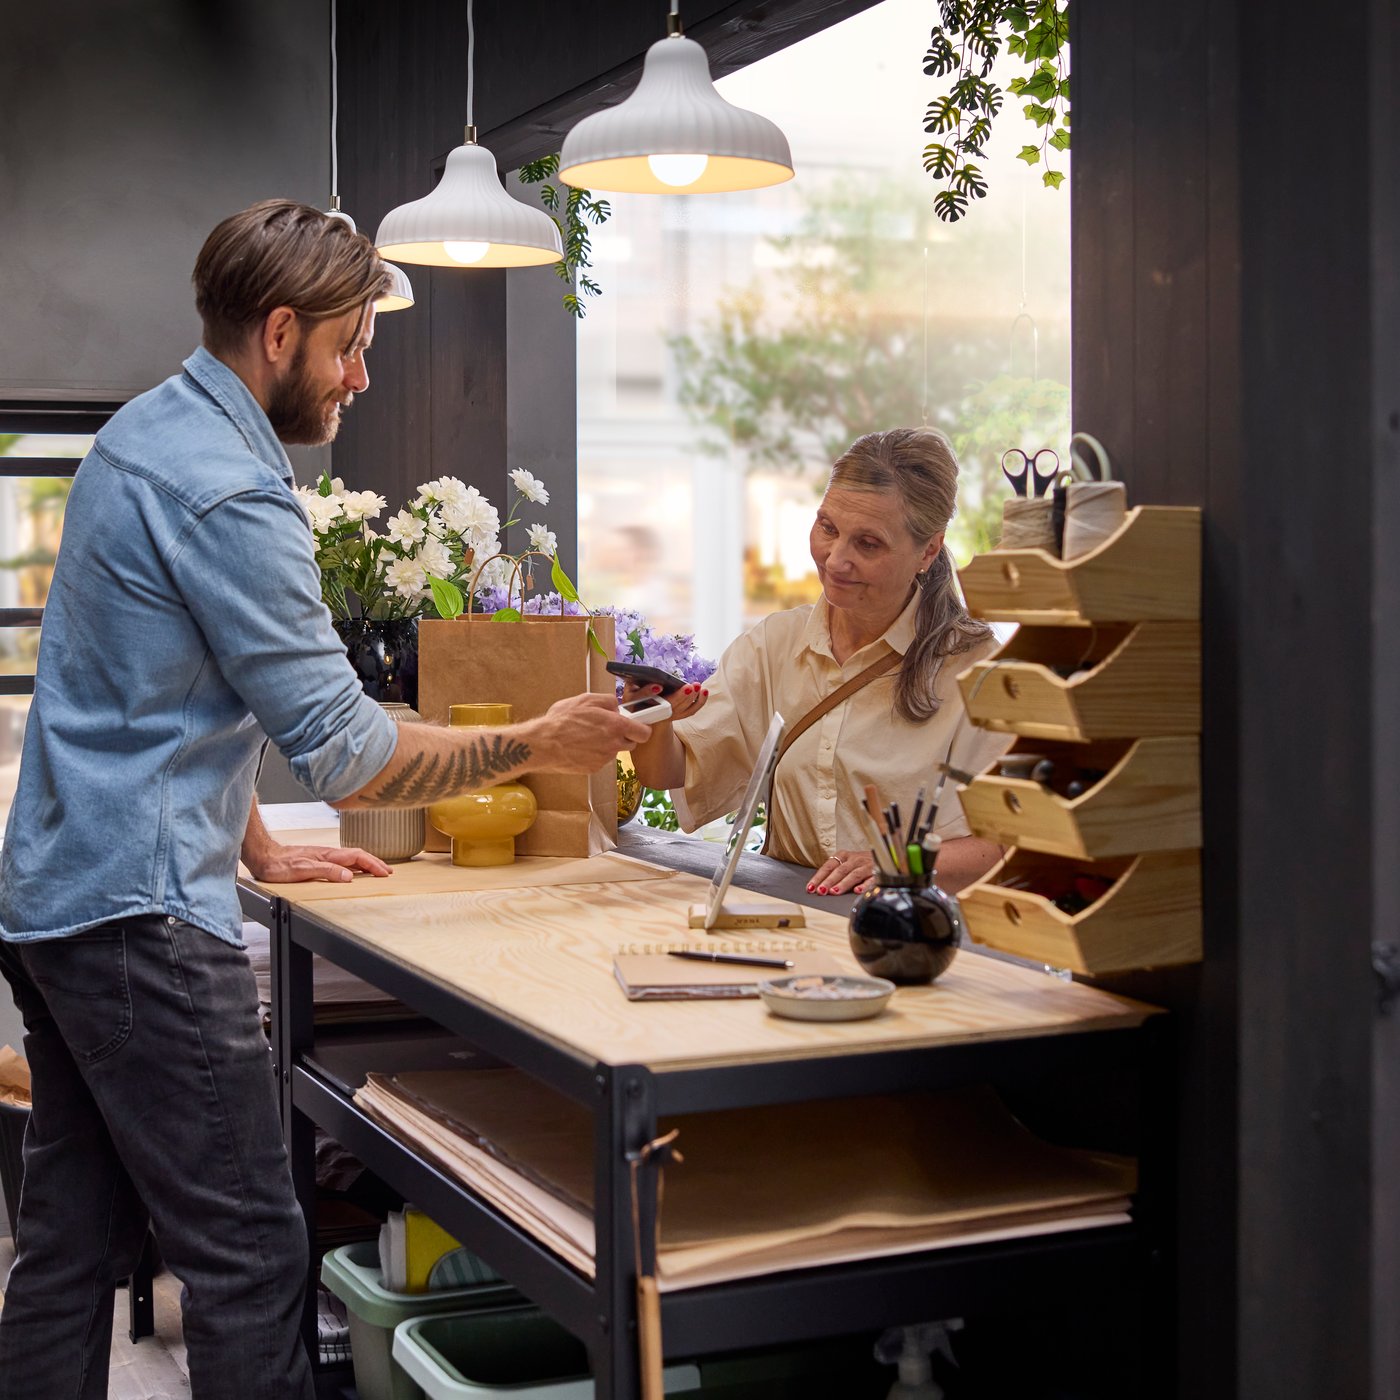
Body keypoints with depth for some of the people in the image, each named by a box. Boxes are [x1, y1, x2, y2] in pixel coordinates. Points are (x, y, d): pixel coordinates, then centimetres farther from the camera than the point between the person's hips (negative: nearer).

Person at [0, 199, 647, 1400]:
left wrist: (256, 847, 23)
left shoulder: (146, 432, 14)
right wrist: (533, 747, -6)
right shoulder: (228, 492, -18)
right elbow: (347, 754, -17)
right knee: (249, 1259, -6)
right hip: (139, 912, -10)